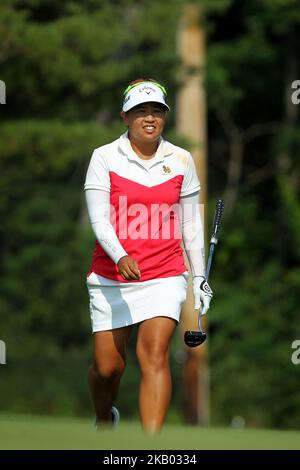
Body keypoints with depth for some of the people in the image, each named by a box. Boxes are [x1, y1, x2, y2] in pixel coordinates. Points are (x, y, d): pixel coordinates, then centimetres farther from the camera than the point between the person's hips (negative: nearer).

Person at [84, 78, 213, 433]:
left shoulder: (181, 160, 5)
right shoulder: (105, 157, -3)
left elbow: (191, 224, 13)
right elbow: (98, 220, -10)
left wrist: (200, 276, 12)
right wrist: (120, 257, -27)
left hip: (165, 276, 1)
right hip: (111, 278, 0)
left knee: (154, 355, -17)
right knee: (107, 366, 3)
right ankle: (104, 419, 37)